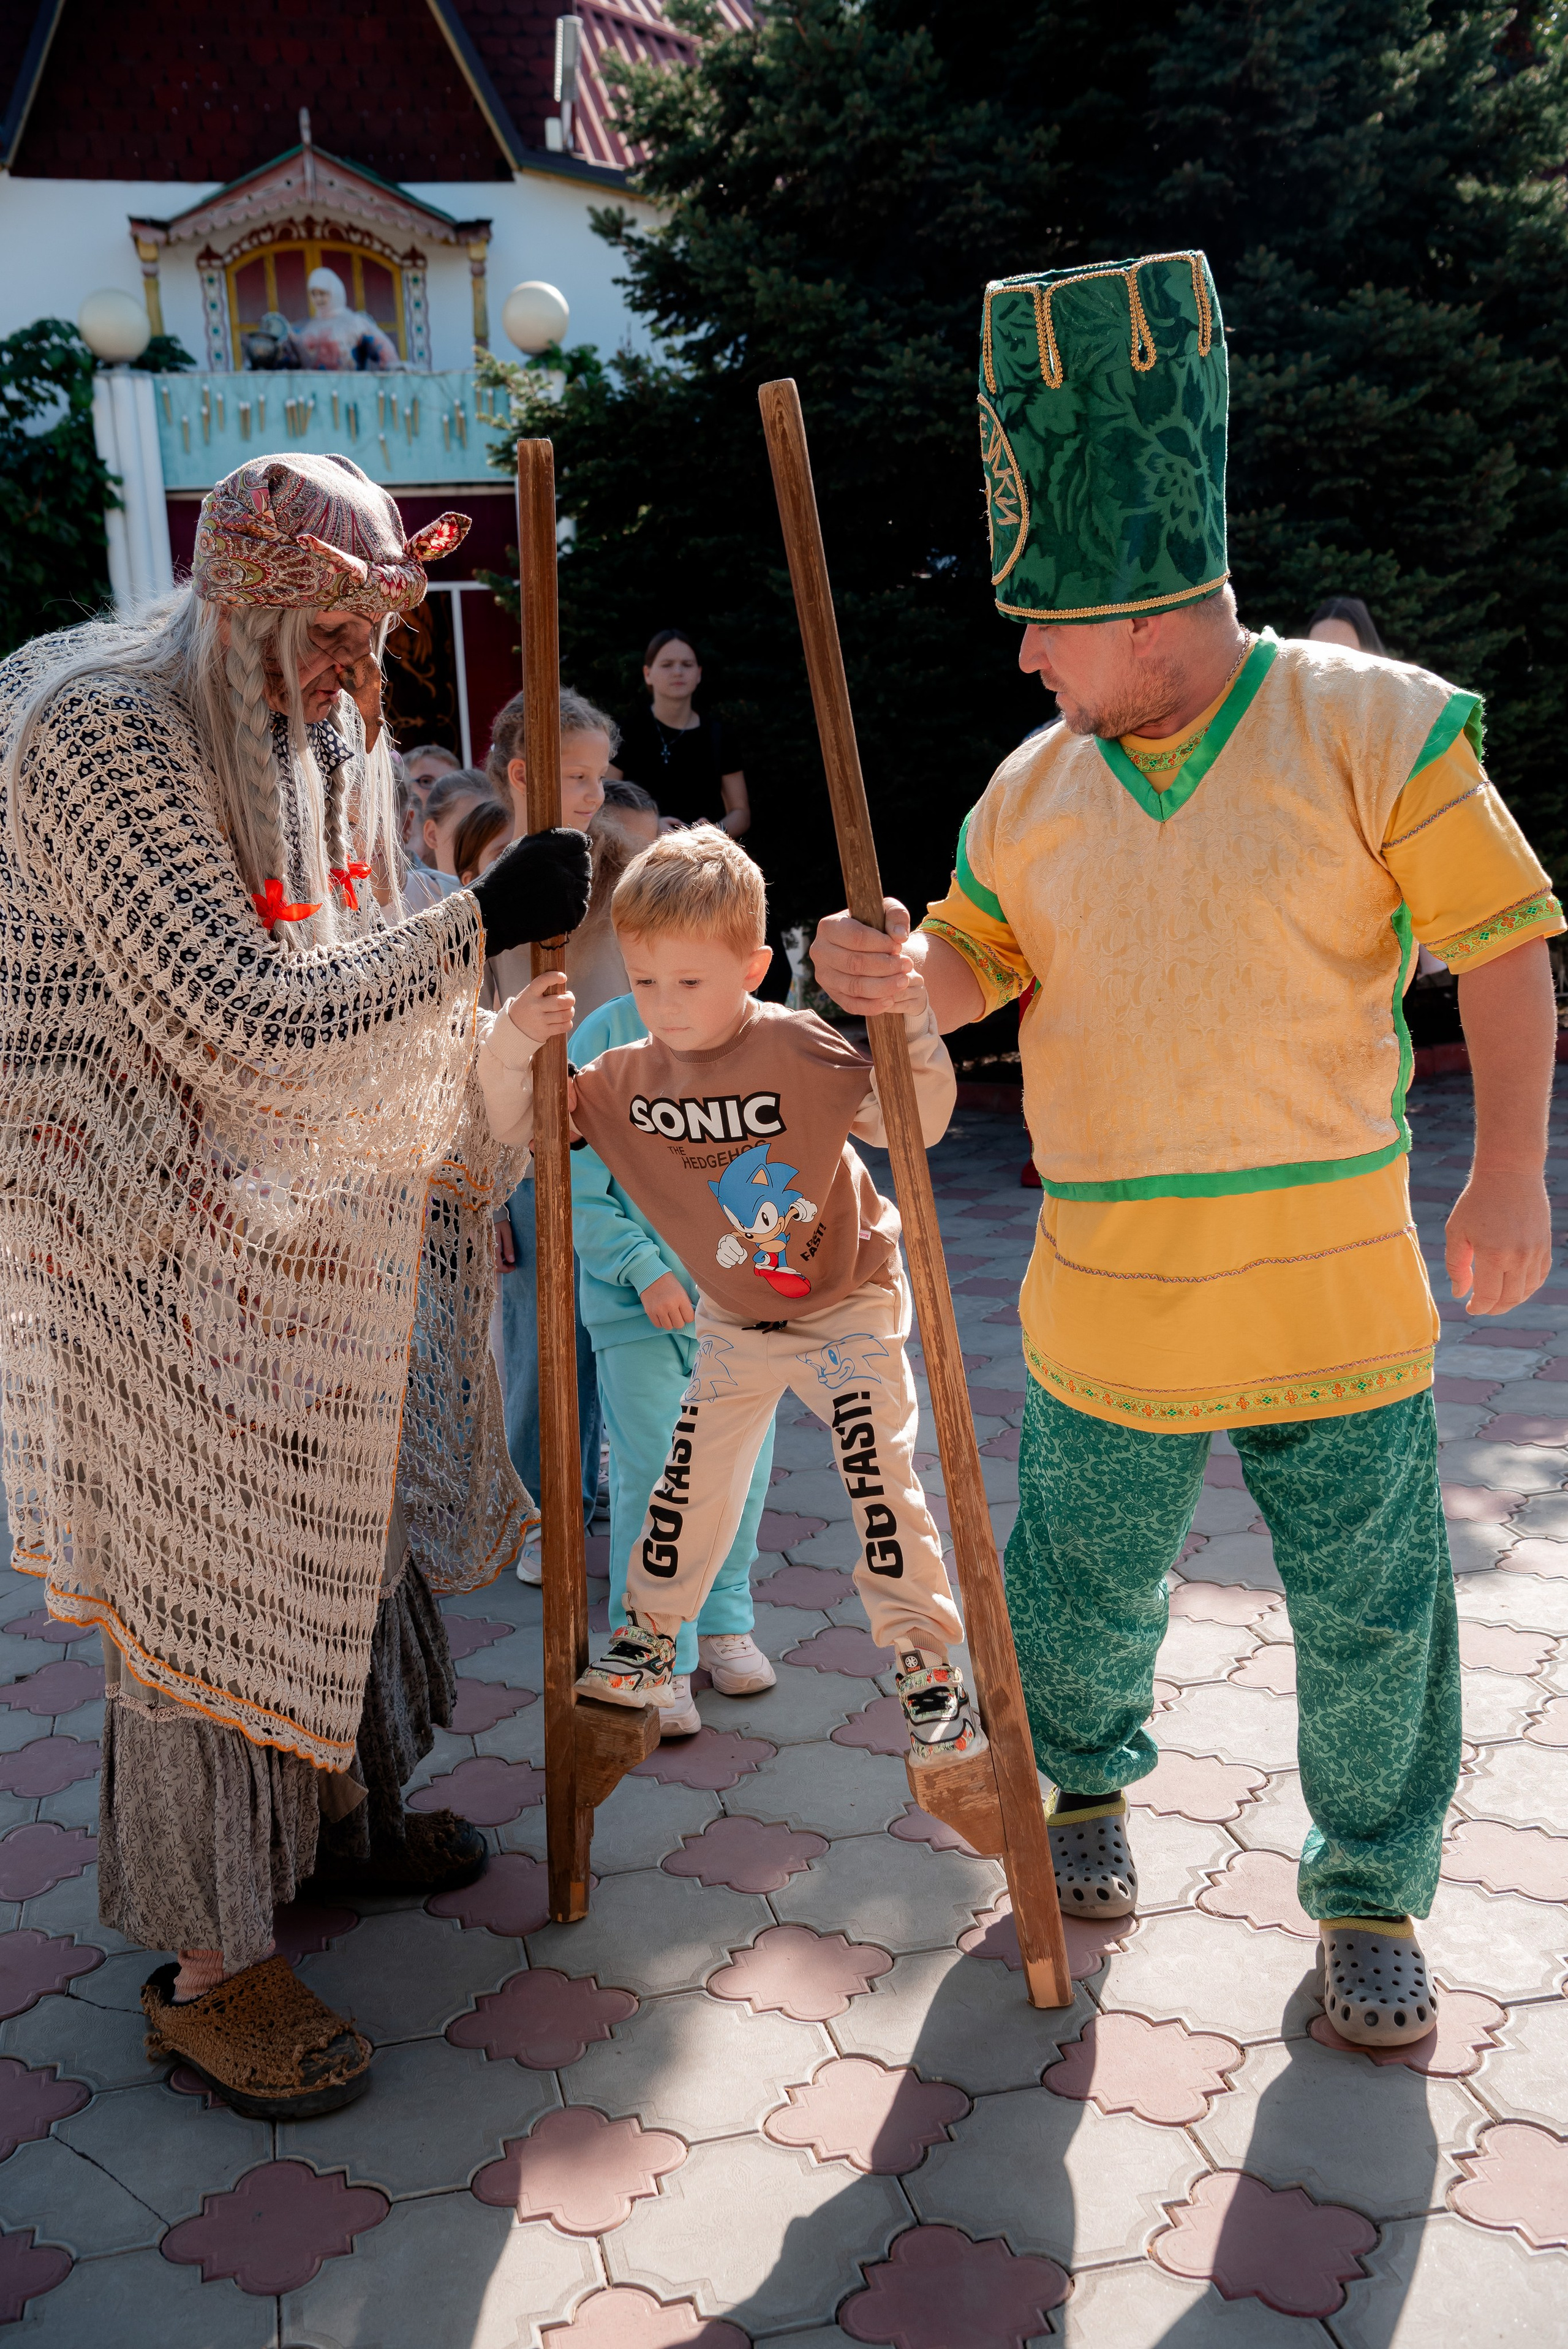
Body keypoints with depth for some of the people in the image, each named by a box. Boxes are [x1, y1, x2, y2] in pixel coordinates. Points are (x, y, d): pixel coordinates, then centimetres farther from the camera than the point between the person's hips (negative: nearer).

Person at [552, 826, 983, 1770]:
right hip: (736, 1320, 5)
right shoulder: (630, 1074, -9)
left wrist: (915, 1036, -48)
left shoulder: (795, 1048, -25)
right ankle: (649, 1637, 31)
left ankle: (930, 1663, 0)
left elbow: (914, 1124, -29)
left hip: (849, 1302, -5)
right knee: (693, 1478, 11)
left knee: (879, 1472, -13)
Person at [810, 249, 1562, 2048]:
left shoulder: (1374, 727, -8)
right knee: (1084, 1576, 16)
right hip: (1109, 1292, 3)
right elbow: (974, 967, 8)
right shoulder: (1036, 785, 5)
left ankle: (1371, 1895, 31)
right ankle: (1081, 1779, 46)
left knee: (1370, 1609, 9)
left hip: (1332, 1282, -3)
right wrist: (892, 971, -16)